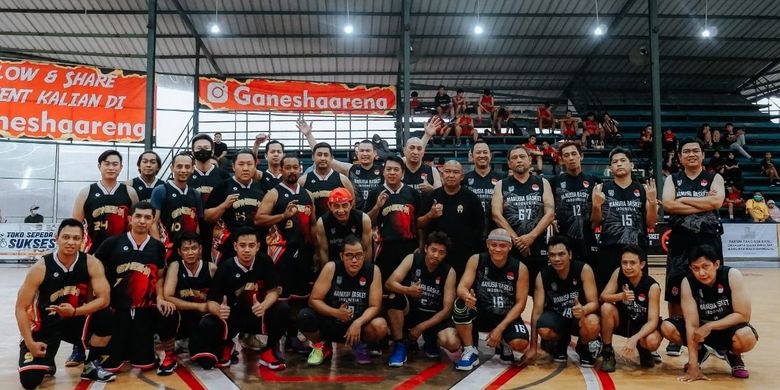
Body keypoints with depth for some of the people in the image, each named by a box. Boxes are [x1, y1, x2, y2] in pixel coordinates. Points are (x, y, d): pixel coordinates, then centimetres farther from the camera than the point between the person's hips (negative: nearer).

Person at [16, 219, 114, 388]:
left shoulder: (91, 264, -14)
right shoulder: (41, 268, -18)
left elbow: (104, 299, -18)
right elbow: (21, 308, -14)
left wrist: (75, 311, -32)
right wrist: (30, 343, -19)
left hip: (76, 320, 2)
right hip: (45, 326, -2)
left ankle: (91, 366, -4)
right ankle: (47, 361, 21)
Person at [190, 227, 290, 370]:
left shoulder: (264, 261, -11)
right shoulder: (225, 268, -14)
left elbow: (274, 291, -9)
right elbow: (212, 301, -13)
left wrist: (264, 306, -33)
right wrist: (219, 311, -38)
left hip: (259, 315, 1)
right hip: (233, 316, -1)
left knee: (283, 308, -27)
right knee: (205, 325, -29)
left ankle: (268, 351, -2)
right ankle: (225, 346, 9)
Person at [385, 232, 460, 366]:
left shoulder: (449, 272, -11)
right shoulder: (412, 259, -10)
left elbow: (447, 309, -13)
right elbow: (389, 284, -19)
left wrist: (421, 327, -19)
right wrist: (407, 290, -41)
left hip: (435, 316, 0)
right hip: (411, 311, 0)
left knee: (452, 343, -29)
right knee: (395, 297, -32)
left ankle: (430, 338, 10)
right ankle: (400, 345, -13)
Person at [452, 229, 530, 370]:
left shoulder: (520, 268, -8)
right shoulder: (476, 260, -8)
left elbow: (520, 303, -8)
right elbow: (462, 287, -16)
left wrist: (500, 328, -18)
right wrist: (466, 295, -42)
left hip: (506, 317, 0)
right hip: (480, 313, 1)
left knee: (520, 343, -30)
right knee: (461, 305, -31)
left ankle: (504, 345, 10)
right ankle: (470, 351, -10)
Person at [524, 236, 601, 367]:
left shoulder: (584, 270, -18)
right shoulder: (543, 276, -14)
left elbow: (594, 303, -18)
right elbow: (537, 311, -13)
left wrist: (584, 310, -45)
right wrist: (533, 347, -16)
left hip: (580, 316, -1)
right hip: (556, 315, 1)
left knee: (593, 325, -36)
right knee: (543, 330, -33)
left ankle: (583, 348, 2)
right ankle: (561, 342, 8)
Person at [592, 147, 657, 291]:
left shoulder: (643, 190, 8)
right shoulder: (601, 189, 5)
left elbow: (651, 223, 7)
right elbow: (595, 224, 6)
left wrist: (653, 202, -9)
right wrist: (596, 206, -13)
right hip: (609, 249, -1)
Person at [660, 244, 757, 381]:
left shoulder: (732, 275, -22)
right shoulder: (687, 283, -19)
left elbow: (743, 315, -21)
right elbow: (692, 324, -23)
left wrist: (709, 326, -28)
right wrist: (693, 366, -28)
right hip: (702, 328, 2)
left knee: (746, 337, -36)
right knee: (667, 327, -22)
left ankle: (733, 355, 3)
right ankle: (700, 352, 9)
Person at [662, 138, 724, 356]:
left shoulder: (715, 179, 8)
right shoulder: (672, 180, 9)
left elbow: (716, 202, -13)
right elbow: (668, 205, -10)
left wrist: (684, 199, -10)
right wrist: (703, 204, -12)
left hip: (708, 240, 0)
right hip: (680, 240, 1)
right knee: (675, 292, 4)